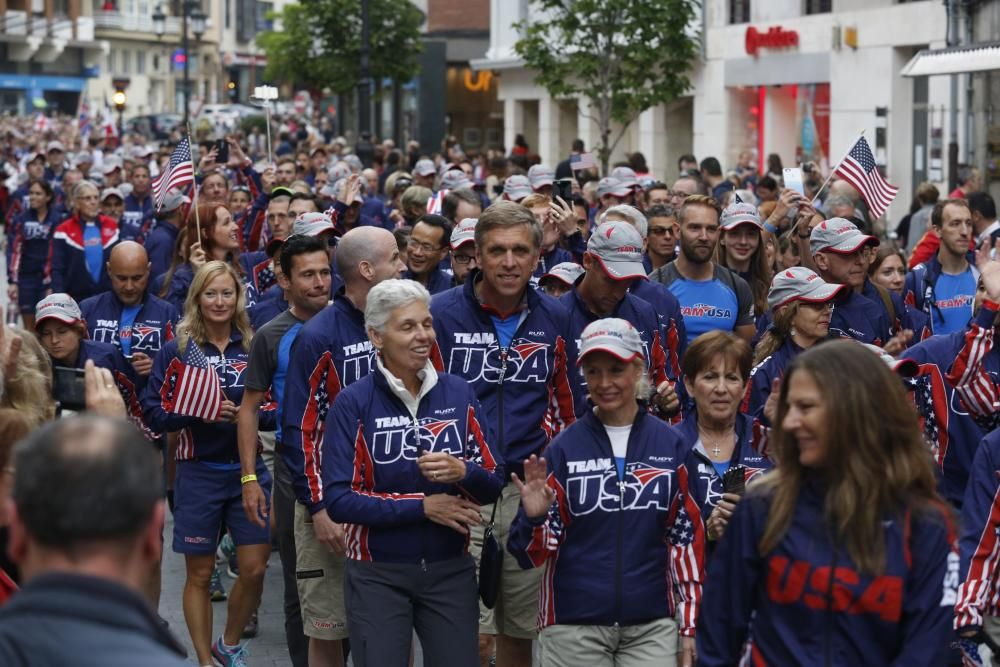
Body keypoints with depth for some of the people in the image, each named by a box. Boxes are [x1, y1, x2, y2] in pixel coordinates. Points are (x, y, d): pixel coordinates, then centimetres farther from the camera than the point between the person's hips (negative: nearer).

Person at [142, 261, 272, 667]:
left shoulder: (253, 348, 3)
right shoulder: (176, 351, -2)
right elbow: (154, 412, -6)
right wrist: (196, 413, -21)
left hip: (249, 470, 2)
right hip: (198, 473, -2)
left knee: (254, 568, 0)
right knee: (199, 574, 6)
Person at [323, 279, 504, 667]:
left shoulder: (458, 394, 3)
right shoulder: (353, 403, -8)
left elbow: (494, 483, 4)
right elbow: (338, 500, -14)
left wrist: (462, 472, -18)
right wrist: (422, 506, -17)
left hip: (451, 569, 3)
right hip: (378, 575, -3)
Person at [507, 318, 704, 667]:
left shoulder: (670, 445, 1)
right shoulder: (564, 448, -2)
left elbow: (686, 537, 6)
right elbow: (535, 554, -1)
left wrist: (689, 626, 6)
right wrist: (534, 518, -21)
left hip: (652, 627, 0)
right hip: (574, 626, 0)